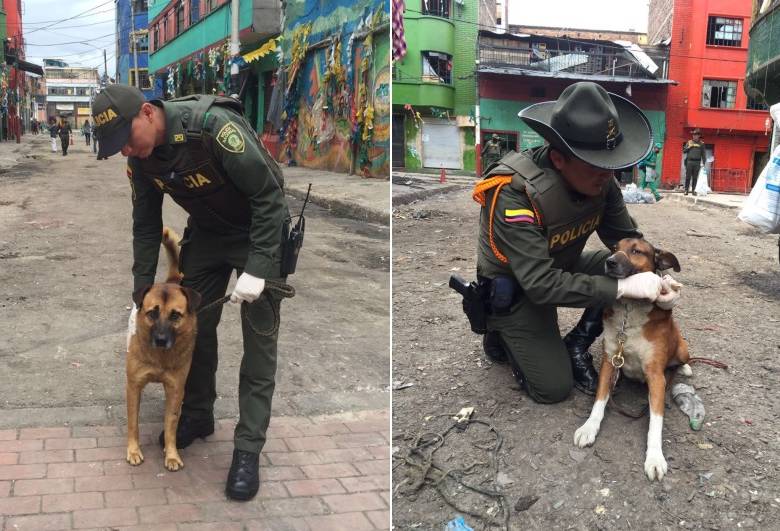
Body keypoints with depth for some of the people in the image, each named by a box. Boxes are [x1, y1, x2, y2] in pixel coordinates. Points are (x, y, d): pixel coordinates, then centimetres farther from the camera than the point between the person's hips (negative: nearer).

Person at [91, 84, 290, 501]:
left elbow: (269, 194, -27)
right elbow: (146, 226, 2)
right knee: (194, 324, 9)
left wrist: (256, 268, -30)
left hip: (258, 230, -6)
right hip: (206, 232, 6)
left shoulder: (212, 126, -33)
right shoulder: (140, 158, -10)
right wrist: (141, 296, 0)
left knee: (259, 338, -6)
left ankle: (248, 448, 0)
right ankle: (197, 416, 29)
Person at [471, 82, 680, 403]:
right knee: (554, 388, -10)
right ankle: (503, 338, 17)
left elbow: (627, 238, -5)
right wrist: (622, 288, -40)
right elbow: (541, 284, -38)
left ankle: (576, 346, 3)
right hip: (514, 289, -6)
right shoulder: (513, 193, -36)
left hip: (562, 269, 6)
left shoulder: (600, 178, -17)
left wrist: (656, 280, -24)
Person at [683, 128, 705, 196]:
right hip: (689, 161, 0)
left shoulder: (701, 144, 8)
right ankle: (686, 190, 0)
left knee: (695, 177, 1)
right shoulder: (689, 142, 9)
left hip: (697, 162, 0)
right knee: (688, 176, -3)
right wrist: (689, 147, -8)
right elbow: (684, 150, 9)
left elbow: (703, 154, 9)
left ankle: (693, 190, 6)